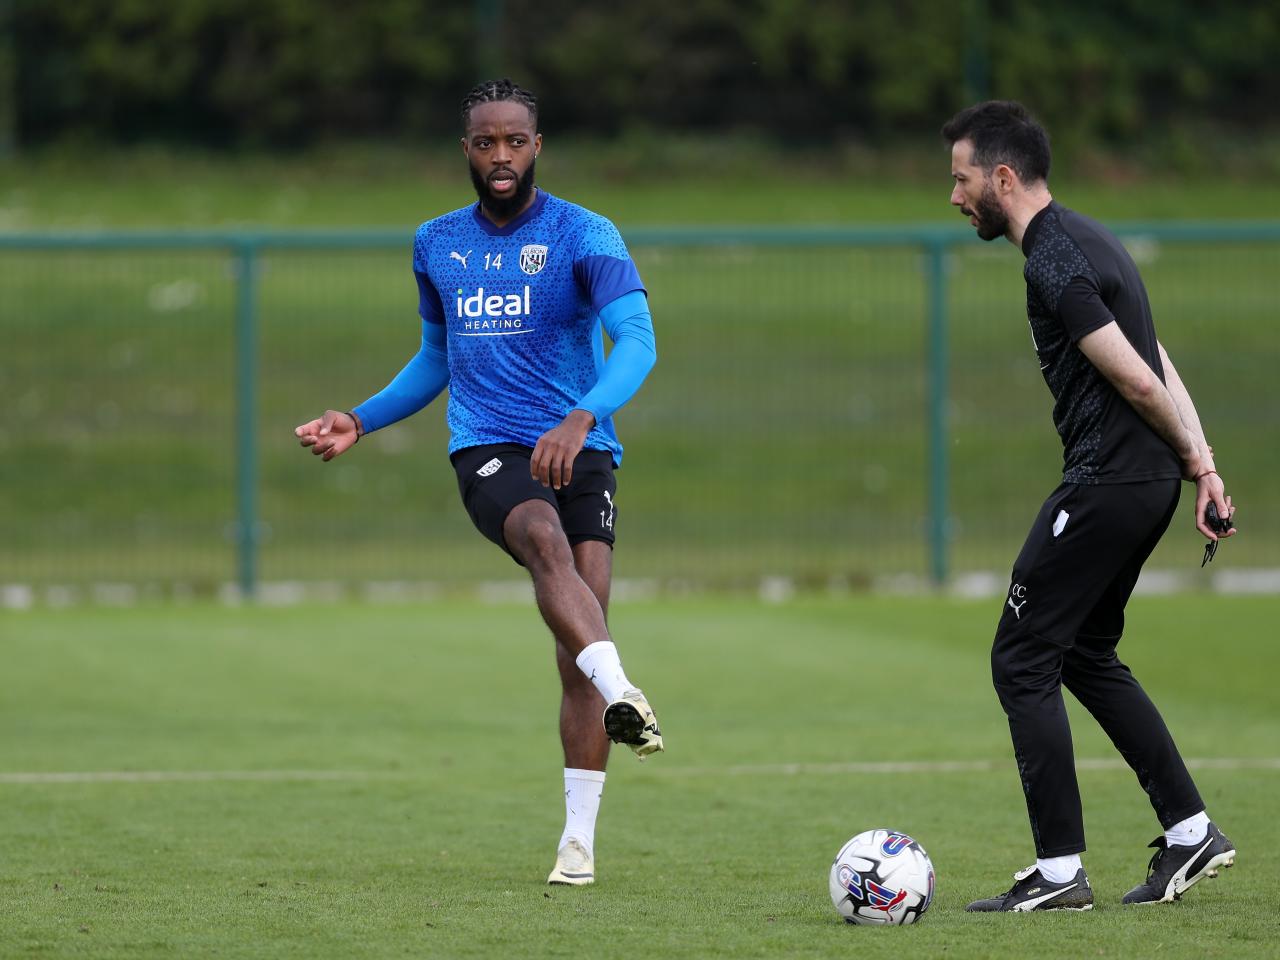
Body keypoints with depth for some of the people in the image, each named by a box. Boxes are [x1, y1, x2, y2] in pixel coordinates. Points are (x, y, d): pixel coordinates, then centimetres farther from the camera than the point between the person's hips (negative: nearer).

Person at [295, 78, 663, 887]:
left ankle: (580, 839, -5)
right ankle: (620, 695, -56)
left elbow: (636, 340, -16)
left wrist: (581, 419, -33)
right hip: (488, 451, 1)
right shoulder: (437, 245, 14)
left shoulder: (585, 236, -2)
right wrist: (361, 421, 18)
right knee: (546, 539, -34)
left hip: (580, 449, -1)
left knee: (582, 627, -11)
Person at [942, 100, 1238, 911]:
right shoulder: (1087, 240, 16)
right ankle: (1191, 833, 19)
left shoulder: (1054, 262, -16)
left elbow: (1136, 379, -17)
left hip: (1105, 481, -10)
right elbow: (1161, 368, 14)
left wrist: (1189, 456, -1)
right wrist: (1204, 468, 9)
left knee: (1022, 661, -3)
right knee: (1085, 654, 20)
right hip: (1148, 481, 10)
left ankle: (1060, 872, -3)